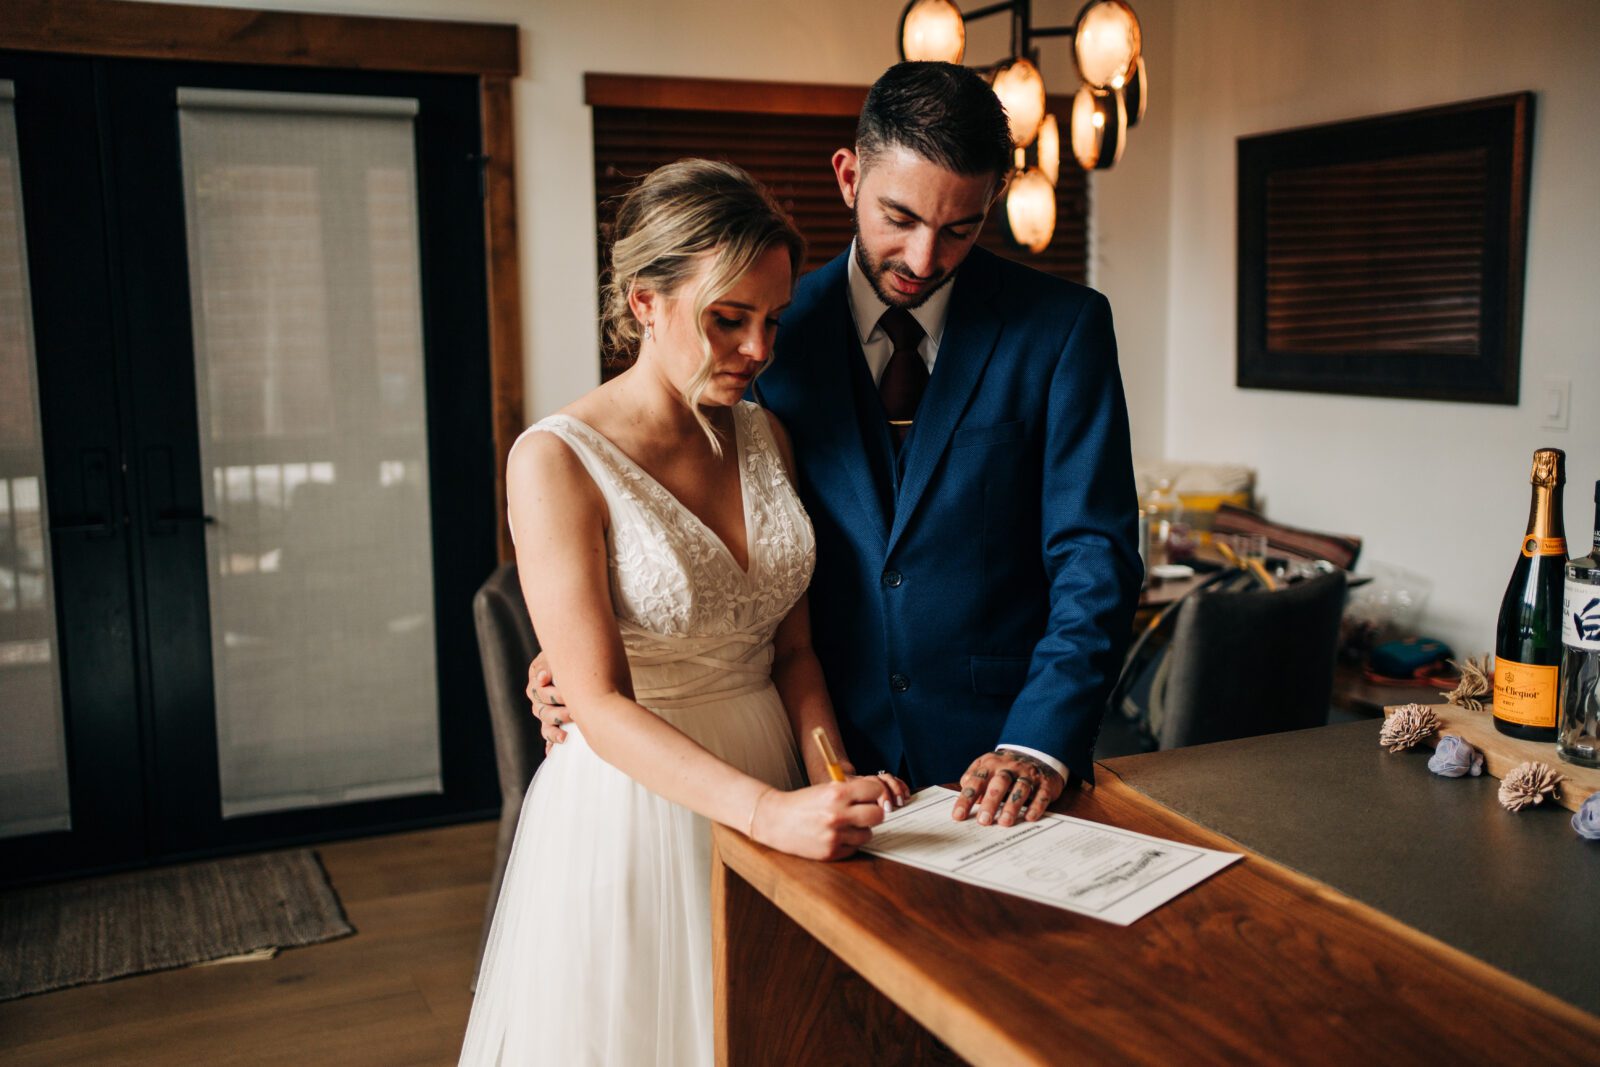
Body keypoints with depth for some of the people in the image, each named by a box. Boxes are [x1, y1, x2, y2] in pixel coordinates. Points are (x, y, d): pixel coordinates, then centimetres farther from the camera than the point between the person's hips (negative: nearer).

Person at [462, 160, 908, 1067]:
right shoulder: (556, 460, -15)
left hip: (774, 795, 5)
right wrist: (770, 811, -30)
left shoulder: (766, 436, 3)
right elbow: (602, 704, -20)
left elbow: (794, 648, 6)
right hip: (635, 804, -5)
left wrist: (834, 787, -10)